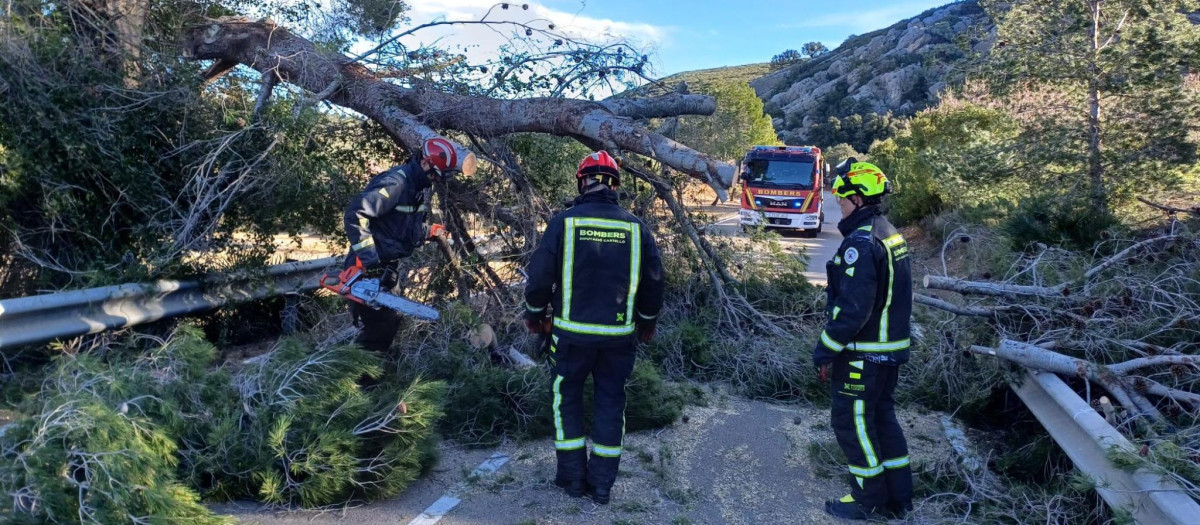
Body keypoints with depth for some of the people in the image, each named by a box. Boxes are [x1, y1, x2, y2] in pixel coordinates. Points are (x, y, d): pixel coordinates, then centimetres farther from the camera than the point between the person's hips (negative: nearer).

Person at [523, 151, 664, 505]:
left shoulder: (564, 222, -9)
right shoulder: (635, 228, -2)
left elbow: (539, 276, -6)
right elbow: (654, 282, 4)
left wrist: (535, 315, 11)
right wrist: (647, 322, 20)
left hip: (572, 332, -1)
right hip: (620, 336, 2)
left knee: (567, 398, 16)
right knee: (611, 403, 14)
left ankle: (573, 477, 20)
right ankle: (602, 483, 20)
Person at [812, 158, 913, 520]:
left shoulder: (861, 243, -23)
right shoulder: (889, 234, 9)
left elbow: (852, 308, -26)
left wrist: (824, 351, -17)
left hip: (864, 354, -10)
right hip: (890, 348, 10)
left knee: (851, 421, 4)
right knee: (882, 416, 18)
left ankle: (870, 501, 15)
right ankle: (898, 497, 28)